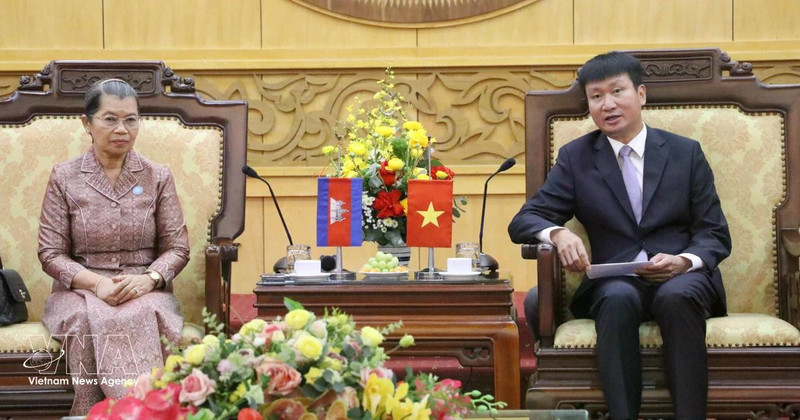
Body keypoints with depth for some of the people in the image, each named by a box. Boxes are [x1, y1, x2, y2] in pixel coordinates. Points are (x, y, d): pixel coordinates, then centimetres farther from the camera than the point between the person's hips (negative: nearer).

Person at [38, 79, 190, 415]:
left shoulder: (158, 177, 8)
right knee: (87, 321, -36)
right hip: (81, 290, 0)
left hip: (145, 291, 1)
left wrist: (148, 279, -17)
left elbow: (177, 247, 5)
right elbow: (50, 254, 1)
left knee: (142, 316, -36)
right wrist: (96, 283, -17)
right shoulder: (64, 178, 4)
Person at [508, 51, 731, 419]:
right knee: (618, 300, -36)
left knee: (677, 297, -35)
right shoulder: (575, 157, 10)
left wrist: (684, 261, -17)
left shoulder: (686, 153, 10)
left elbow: (715, 235, 7)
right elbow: (523, 221, 5)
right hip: (614, 282, 0)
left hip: (683, 279, 0)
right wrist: (557, 233, -20)